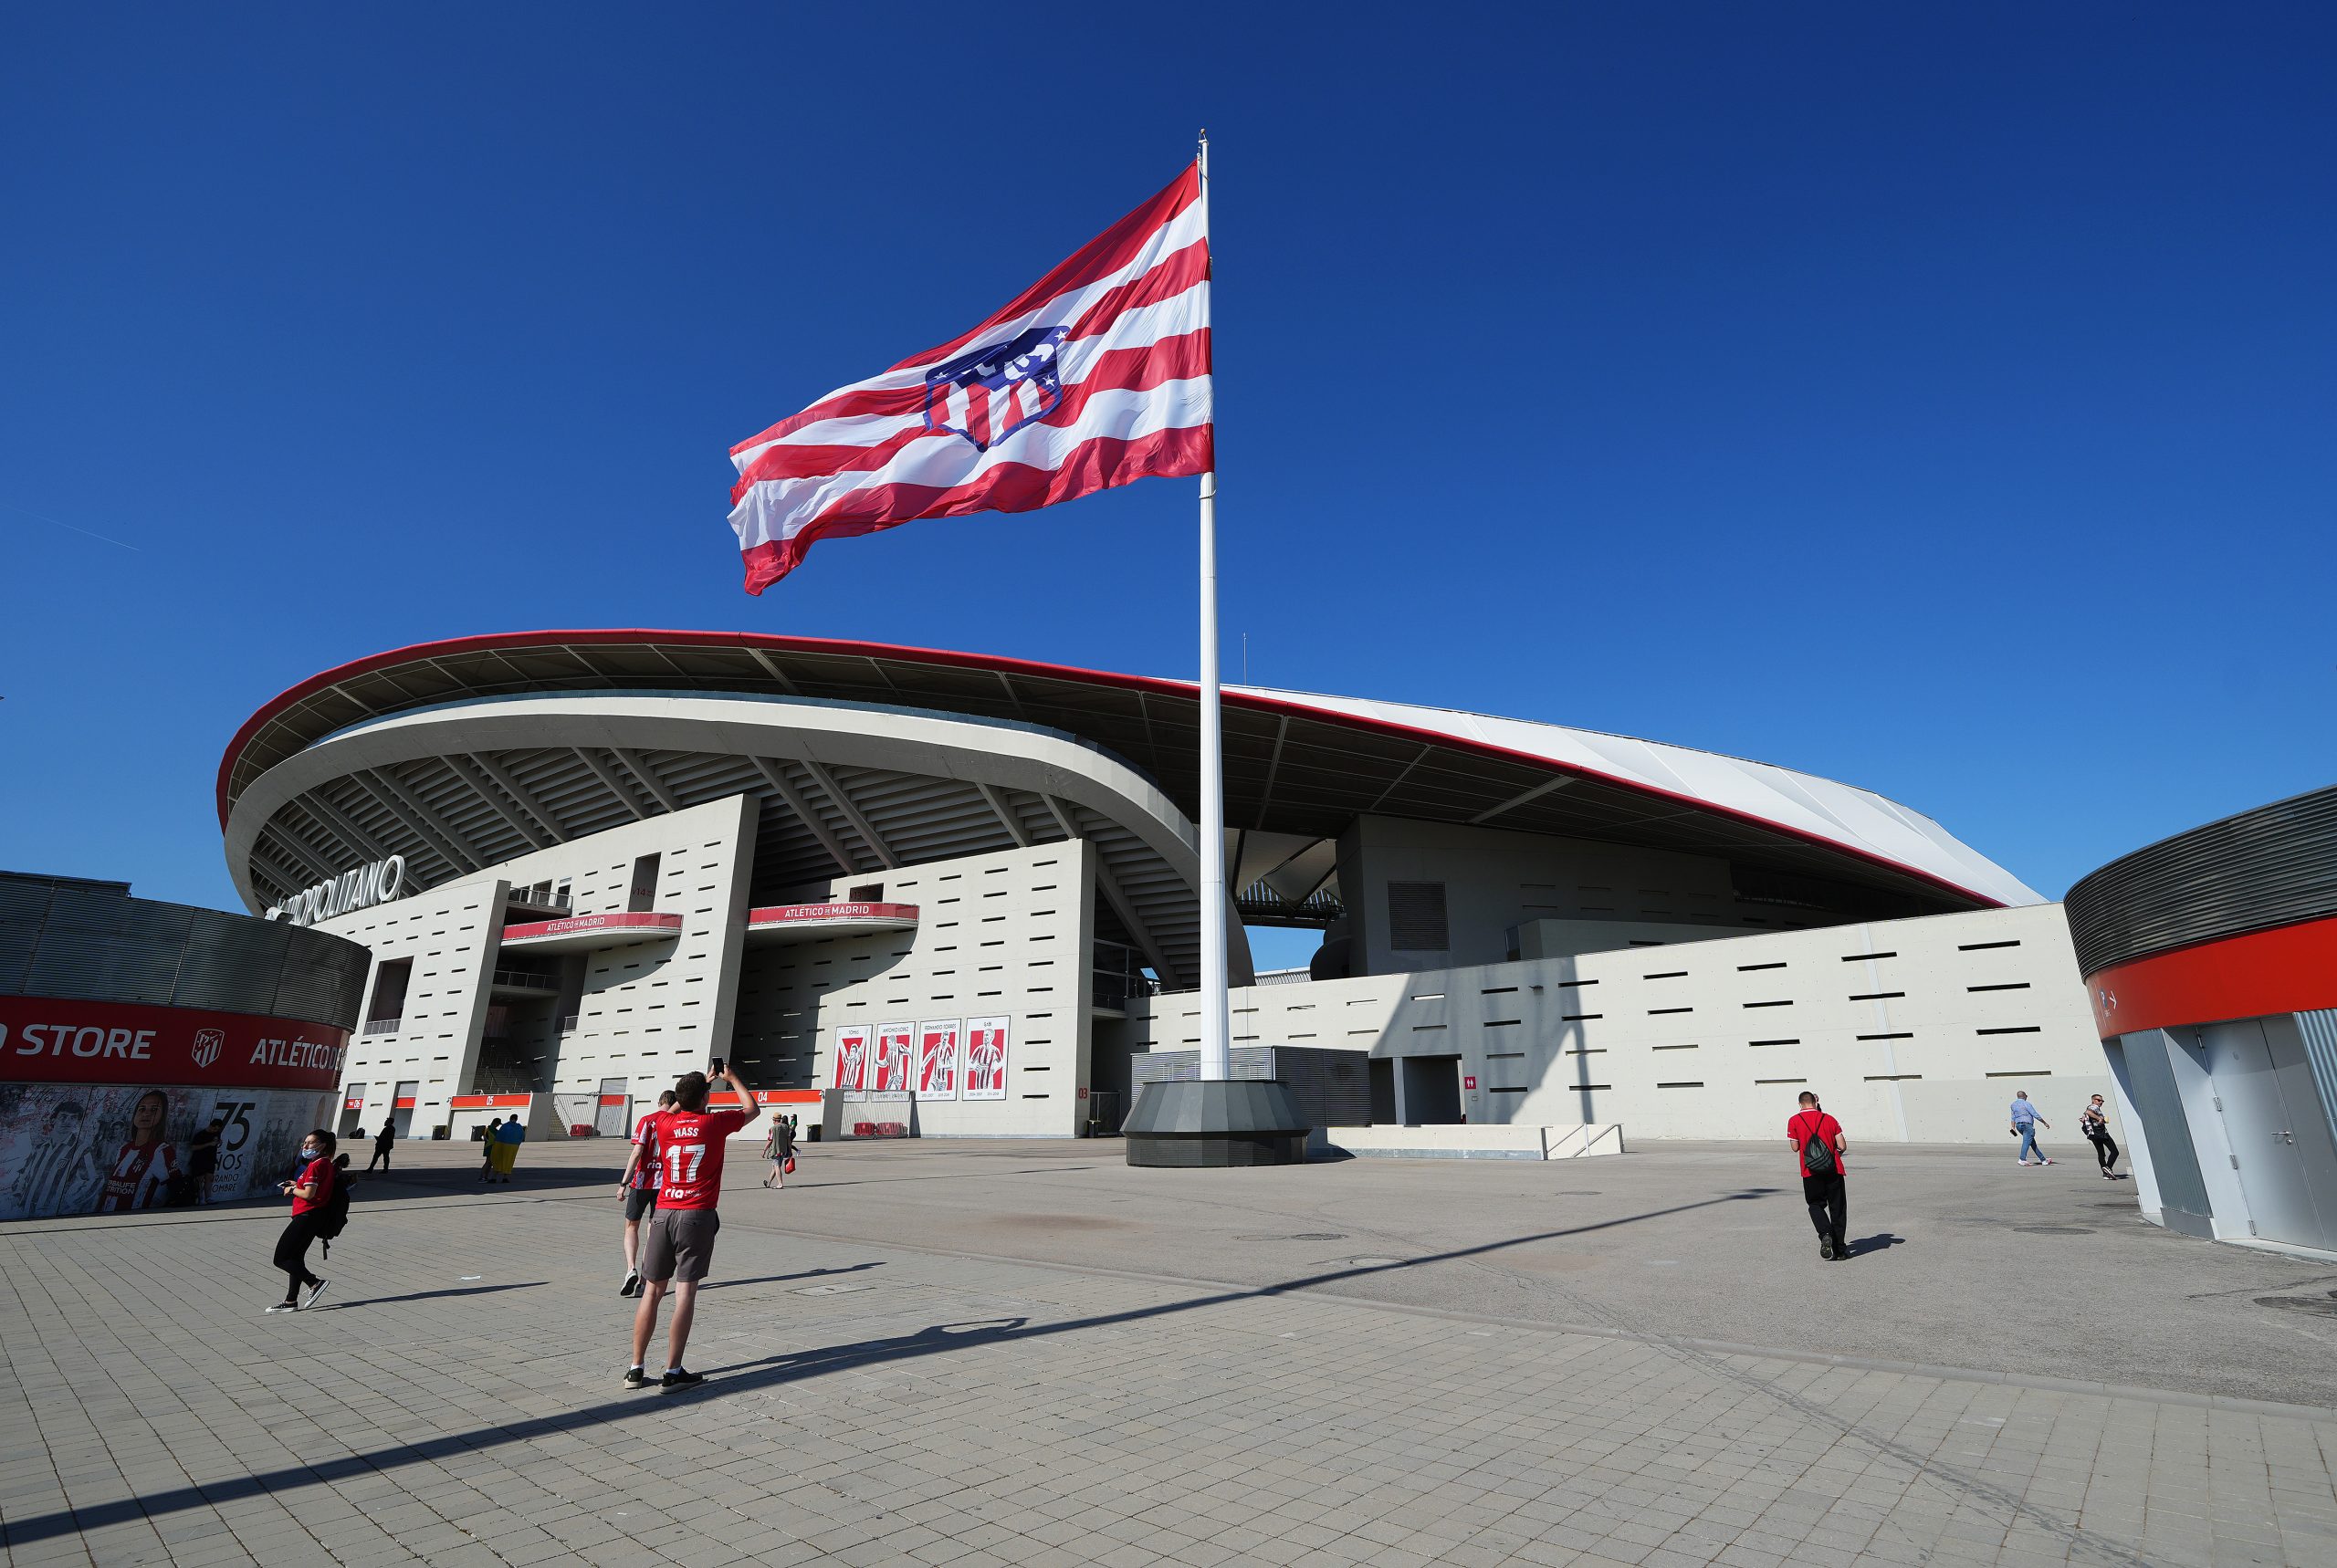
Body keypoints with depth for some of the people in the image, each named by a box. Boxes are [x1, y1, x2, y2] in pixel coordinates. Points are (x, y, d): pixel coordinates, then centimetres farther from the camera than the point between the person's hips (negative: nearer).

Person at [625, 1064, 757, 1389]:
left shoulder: (664, 1123, 4)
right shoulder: (714, 1122, -5)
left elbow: (674, 1109, 30)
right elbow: (751, 1109, 14)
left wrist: (702, 1081, 37)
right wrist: (732, 1077, 25)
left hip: (663, 1214, 4)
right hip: (697, 1216, -4)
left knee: (652, 1291, 11)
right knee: (685, 1292, -1)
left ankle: (636, 1369, 15)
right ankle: (673, 1372, 1)